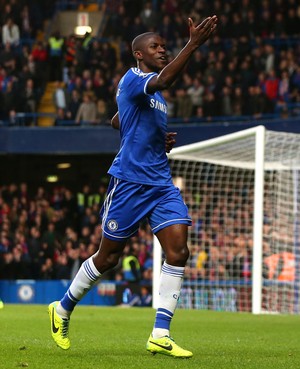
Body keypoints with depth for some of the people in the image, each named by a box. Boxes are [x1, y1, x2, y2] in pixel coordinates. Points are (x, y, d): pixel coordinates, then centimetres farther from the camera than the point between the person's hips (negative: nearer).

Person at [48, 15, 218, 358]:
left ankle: (160, 335, -8)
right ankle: (62, 309, 27)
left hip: (161, 182, 8)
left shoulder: (154, 93, 17)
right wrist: (192, 45, -40)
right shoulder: (132, 79, -10)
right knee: (108, 257, 4)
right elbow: (163, 80, -33)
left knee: (178, 251, -9)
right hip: (129, 180, -8)